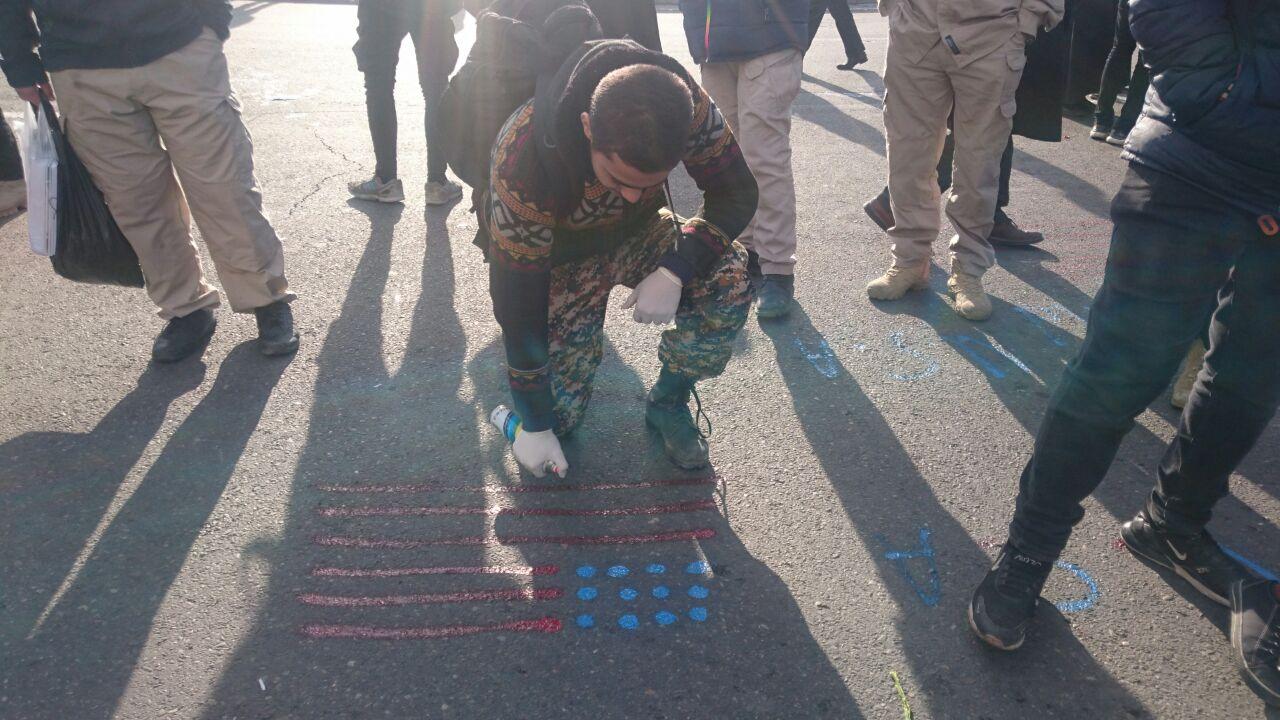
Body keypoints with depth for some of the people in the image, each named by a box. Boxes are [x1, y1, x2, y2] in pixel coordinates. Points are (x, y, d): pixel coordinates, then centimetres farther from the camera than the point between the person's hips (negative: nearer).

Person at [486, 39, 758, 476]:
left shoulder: (685, 106, -31)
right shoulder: (523, 161, -38)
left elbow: (737, 193, -17)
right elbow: (516, 296, -29)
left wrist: (677, 270, -35)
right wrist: (535, 425, -21)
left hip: (637, 232, 3)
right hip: (560, 255, -2)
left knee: (730, 279, -28)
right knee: (557, 417, -8)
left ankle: (669, 405, -3)